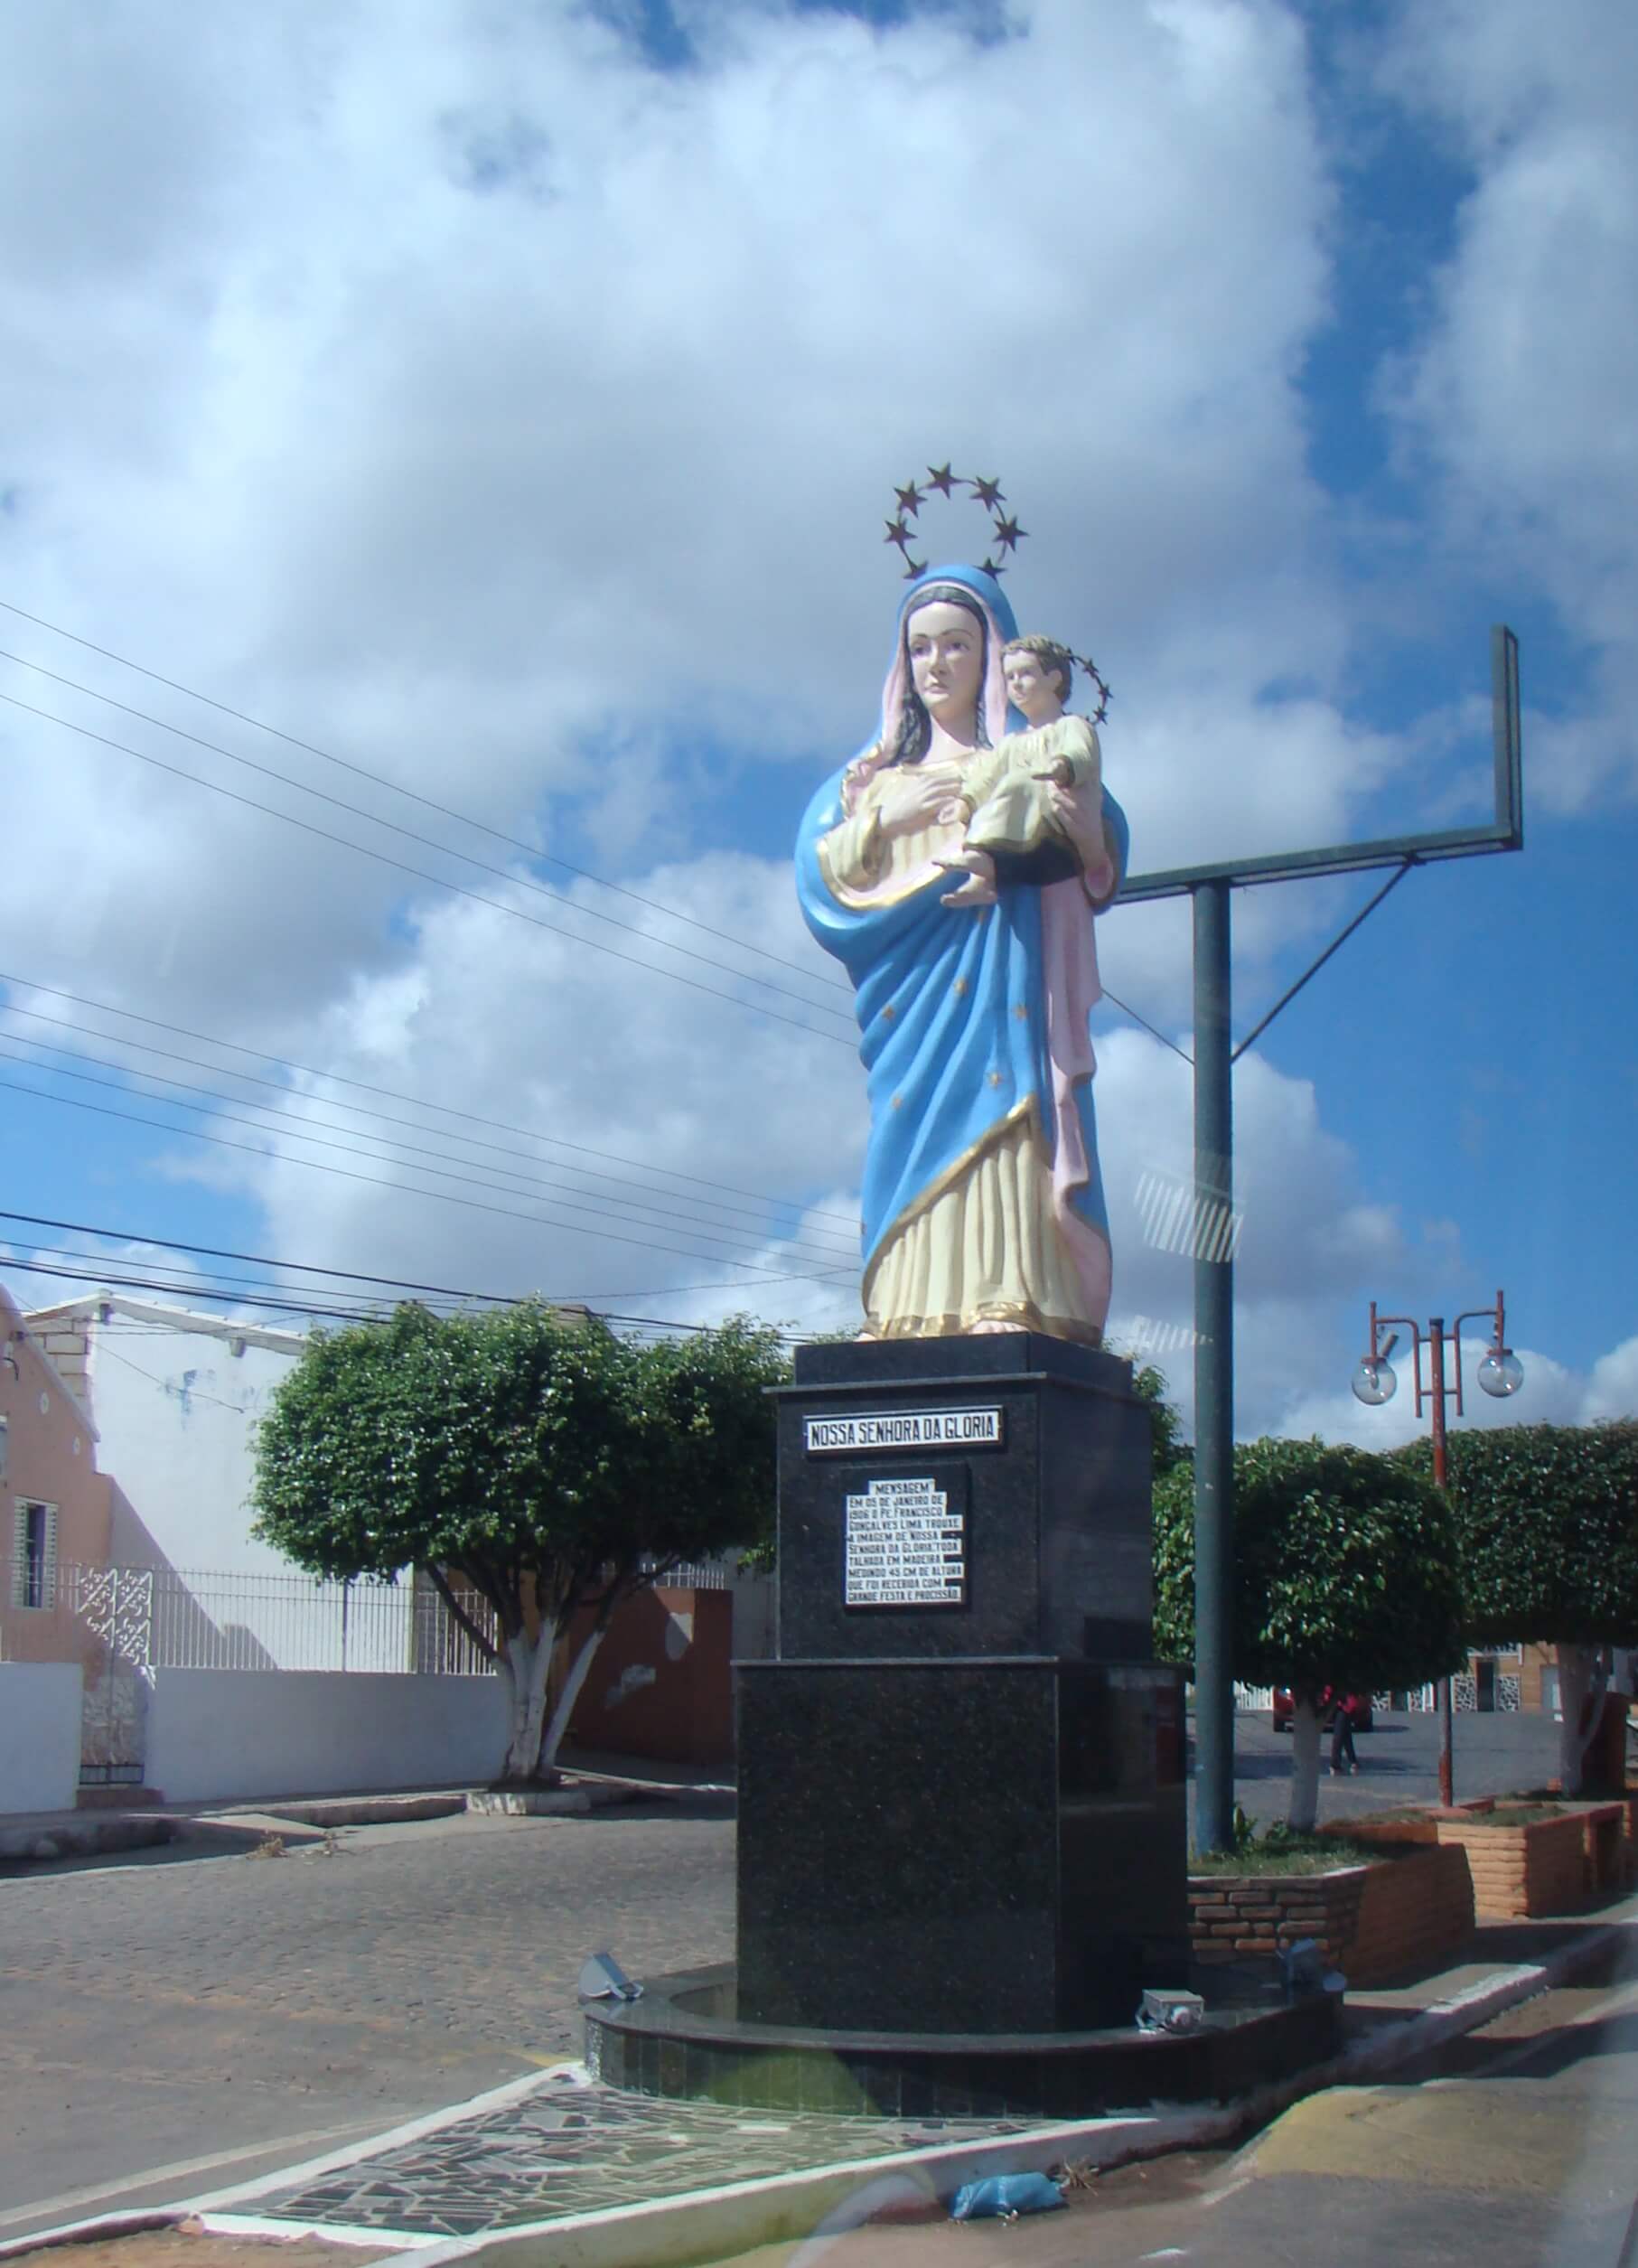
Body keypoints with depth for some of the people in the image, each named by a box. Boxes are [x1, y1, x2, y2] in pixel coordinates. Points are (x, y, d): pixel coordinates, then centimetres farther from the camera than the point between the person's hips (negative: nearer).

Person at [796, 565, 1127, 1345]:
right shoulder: (881, 766, 22)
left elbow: (1102, 868, 4)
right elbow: (819, 864, 10)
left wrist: (1086, 833, -18)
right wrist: (888, 820, -6)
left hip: (1004, 976, -3)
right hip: (911, 989, 3)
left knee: (1000, 1121, -16)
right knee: (915, 1129, -6)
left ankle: (1008, 1300, -23)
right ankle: (909, 1316, -10)